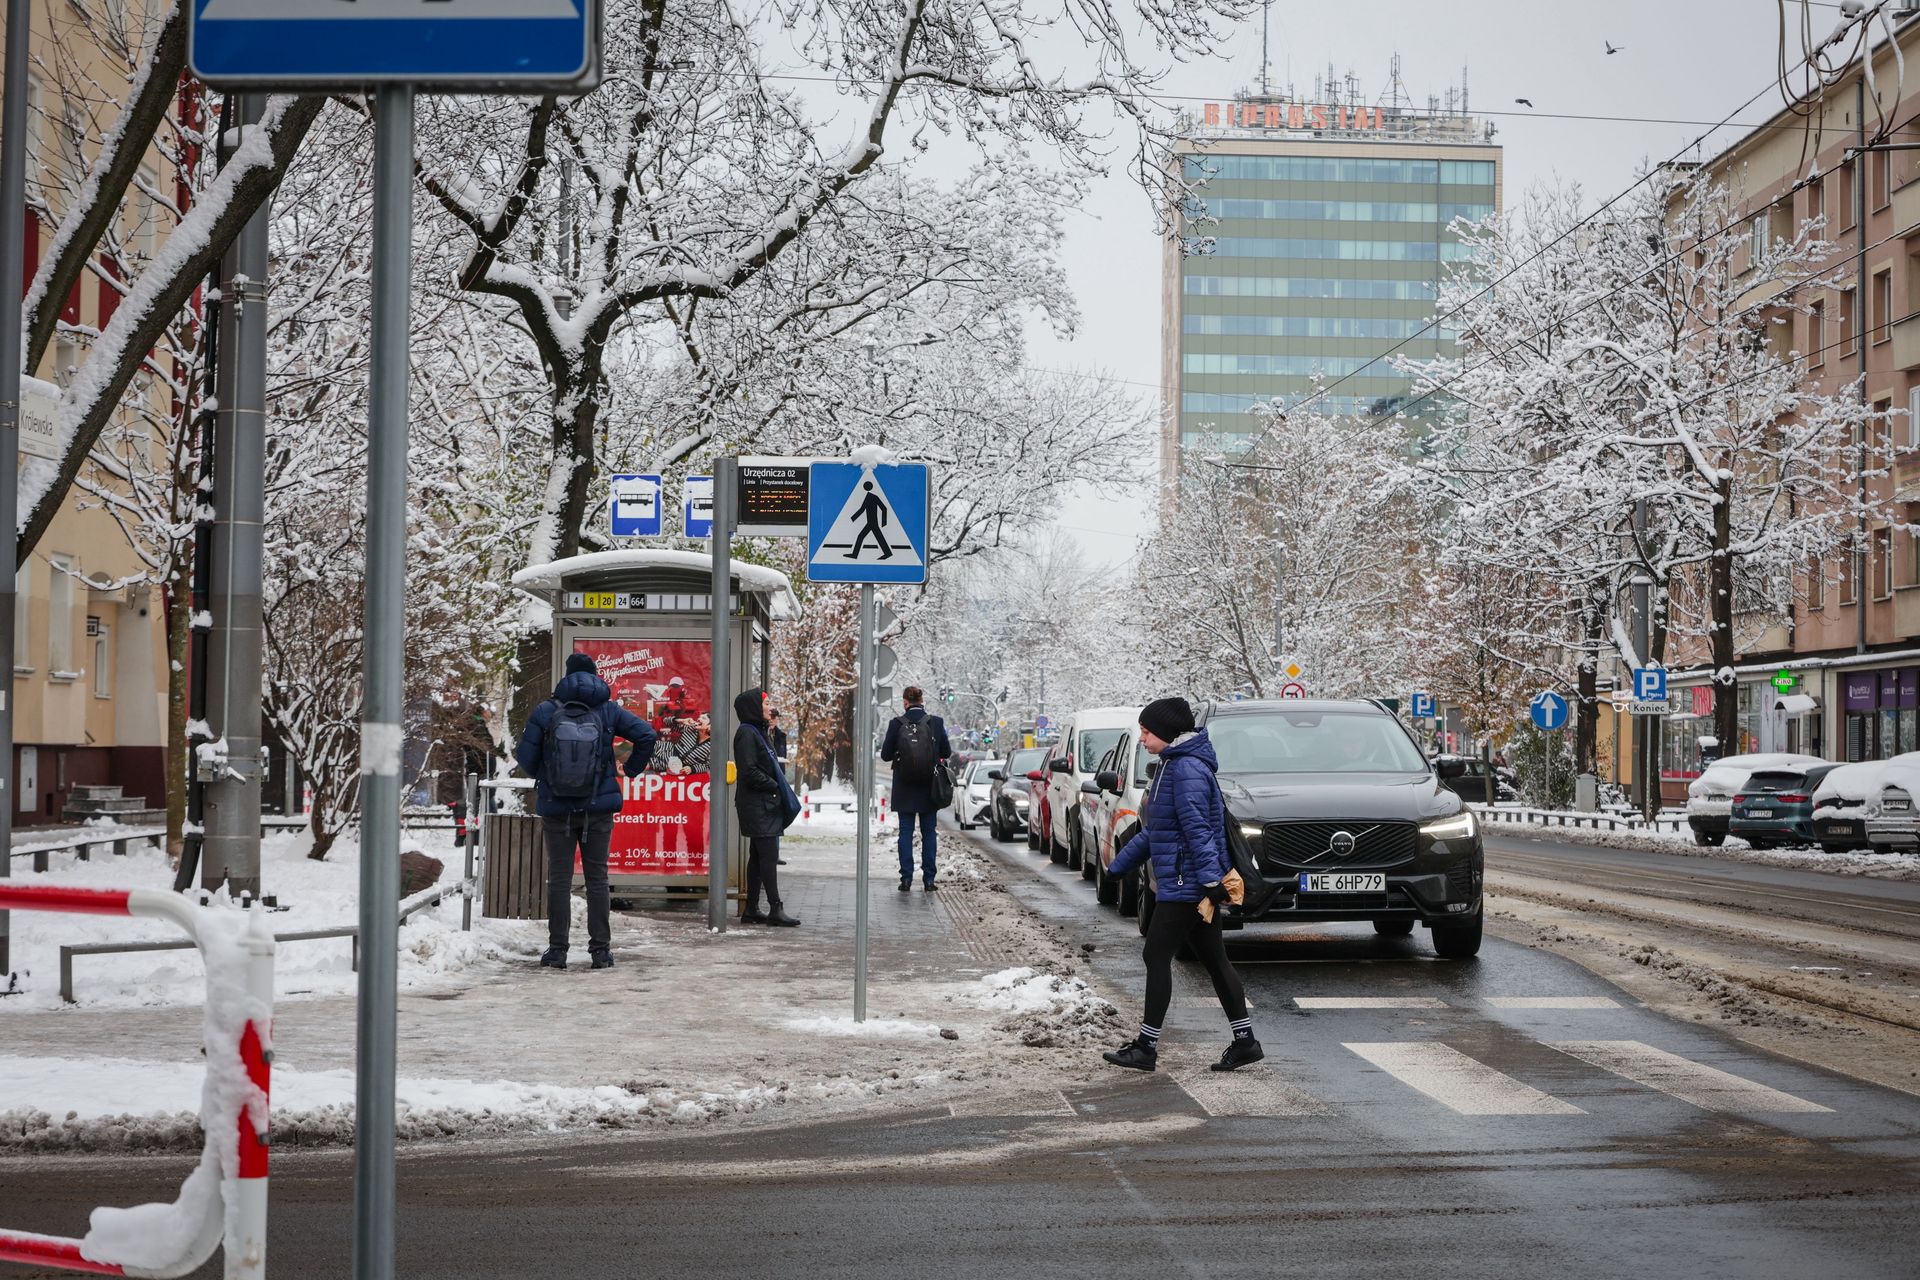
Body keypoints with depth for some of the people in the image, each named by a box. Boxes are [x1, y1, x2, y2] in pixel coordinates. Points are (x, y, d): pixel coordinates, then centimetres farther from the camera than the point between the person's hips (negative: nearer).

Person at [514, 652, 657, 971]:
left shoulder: (545, 712, -5)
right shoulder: (609, 711, -2)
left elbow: (526, 756, -5)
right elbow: (646, 735, -7)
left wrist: (541, 776, 16)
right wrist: (632, 770, 8)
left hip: (557, 809, -1)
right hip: (598, 809, 1)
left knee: (559, 878, 5)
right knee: (597, 877, 7)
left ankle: (557, 950, 5)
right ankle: (601, 950, 5)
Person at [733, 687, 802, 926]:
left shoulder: (757, 732, 19)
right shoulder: (746, 733, -12)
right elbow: (749, 771, -20)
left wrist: (778, 787, 9)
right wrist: (774, 786, -12)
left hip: (765, 805, 10)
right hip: (757, 805, -10)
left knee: (758, 856, 11)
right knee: (769, 854, -11)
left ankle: (751, 910, 14)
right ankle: (775, 909, -12)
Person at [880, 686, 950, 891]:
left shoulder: (896, 724, -9)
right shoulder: (935, 723, -7)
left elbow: (885, 755, -4)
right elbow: (946, 752, 2)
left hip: (905, 789, -1)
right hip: (929, 789, 1)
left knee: (905, 832, 6)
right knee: (928, 833, 8)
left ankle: (906, 878, 2)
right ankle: (929, 879, 7)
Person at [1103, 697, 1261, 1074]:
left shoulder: (1187, 769, -15)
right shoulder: (1173, 766, 18)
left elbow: (1197, 829, -23)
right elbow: (1154, 829, 26)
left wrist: (1211, 878, -29)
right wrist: (1119, 867, 28)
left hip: (1184, 884, -10)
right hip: (1195, 887, 10)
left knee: (1157, 957, -4)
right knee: (1214, 961, 10)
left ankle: (1146, 1046, 1)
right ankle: (1244, 1041, 12)